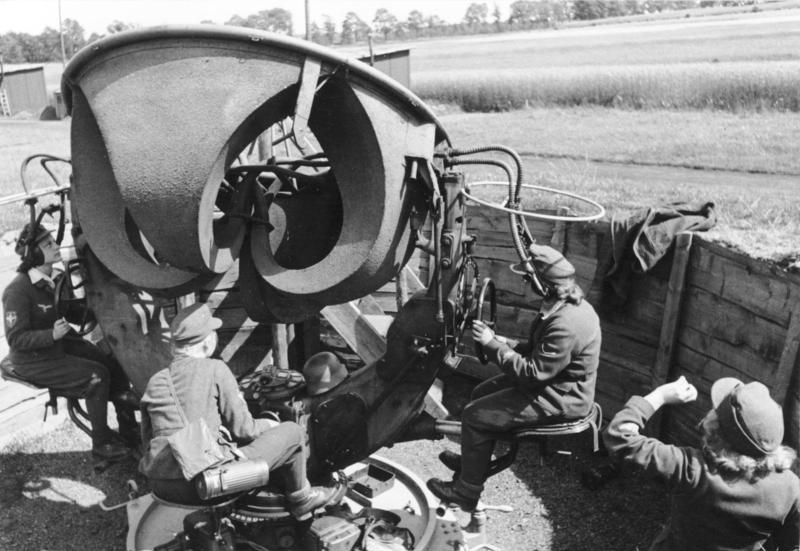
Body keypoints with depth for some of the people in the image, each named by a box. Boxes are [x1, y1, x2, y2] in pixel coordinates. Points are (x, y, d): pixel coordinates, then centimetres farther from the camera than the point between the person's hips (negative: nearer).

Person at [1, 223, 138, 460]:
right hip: (33, 361, -8)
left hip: (60, 346, 8)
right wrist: (52, 334, -34)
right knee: (96, 376, -22)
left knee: (115, 364, -3)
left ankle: (129, 429, 8)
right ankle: (102, 443, -8)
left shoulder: (53, 280, 3)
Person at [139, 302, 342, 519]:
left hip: (160, 486, 7)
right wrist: (269, 426, 15)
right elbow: (242, 429, -6)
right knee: (292, 432, 6)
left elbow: (148, 438, 16)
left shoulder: (154, 381, 8)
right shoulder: (214, 369, -8)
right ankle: (301, 499, 28)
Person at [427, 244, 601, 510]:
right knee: (481, 392, 17)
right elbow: (538, 351, 12)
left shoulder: (566, 324, -32)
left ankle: (466, 491, 8)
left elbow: (533, 373, -28)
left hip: (560, 400, -10)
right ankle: (471, 460, 34)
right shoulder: (567, 305, 1)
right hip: (556, 382, 10)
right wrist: (502, 343, -1)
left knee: (474, 416, -9)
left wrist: (492, 345, -21)